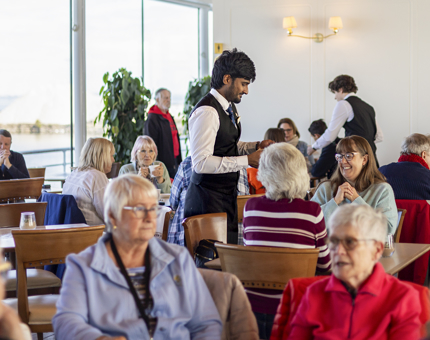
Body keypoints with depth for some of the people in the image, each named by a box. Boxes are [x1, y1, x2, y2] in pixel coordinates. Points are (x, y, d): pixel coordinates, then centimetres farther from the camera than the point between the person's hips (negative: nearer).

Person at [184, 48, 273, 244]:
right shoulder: (207, 112, -18)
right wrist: (246, 160, -21)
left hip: (227, 196, 9)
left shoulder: (229, 108, 12)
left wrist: (256, 147, 8)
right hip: (209, 200, -9)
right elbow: (201, 163, -25)